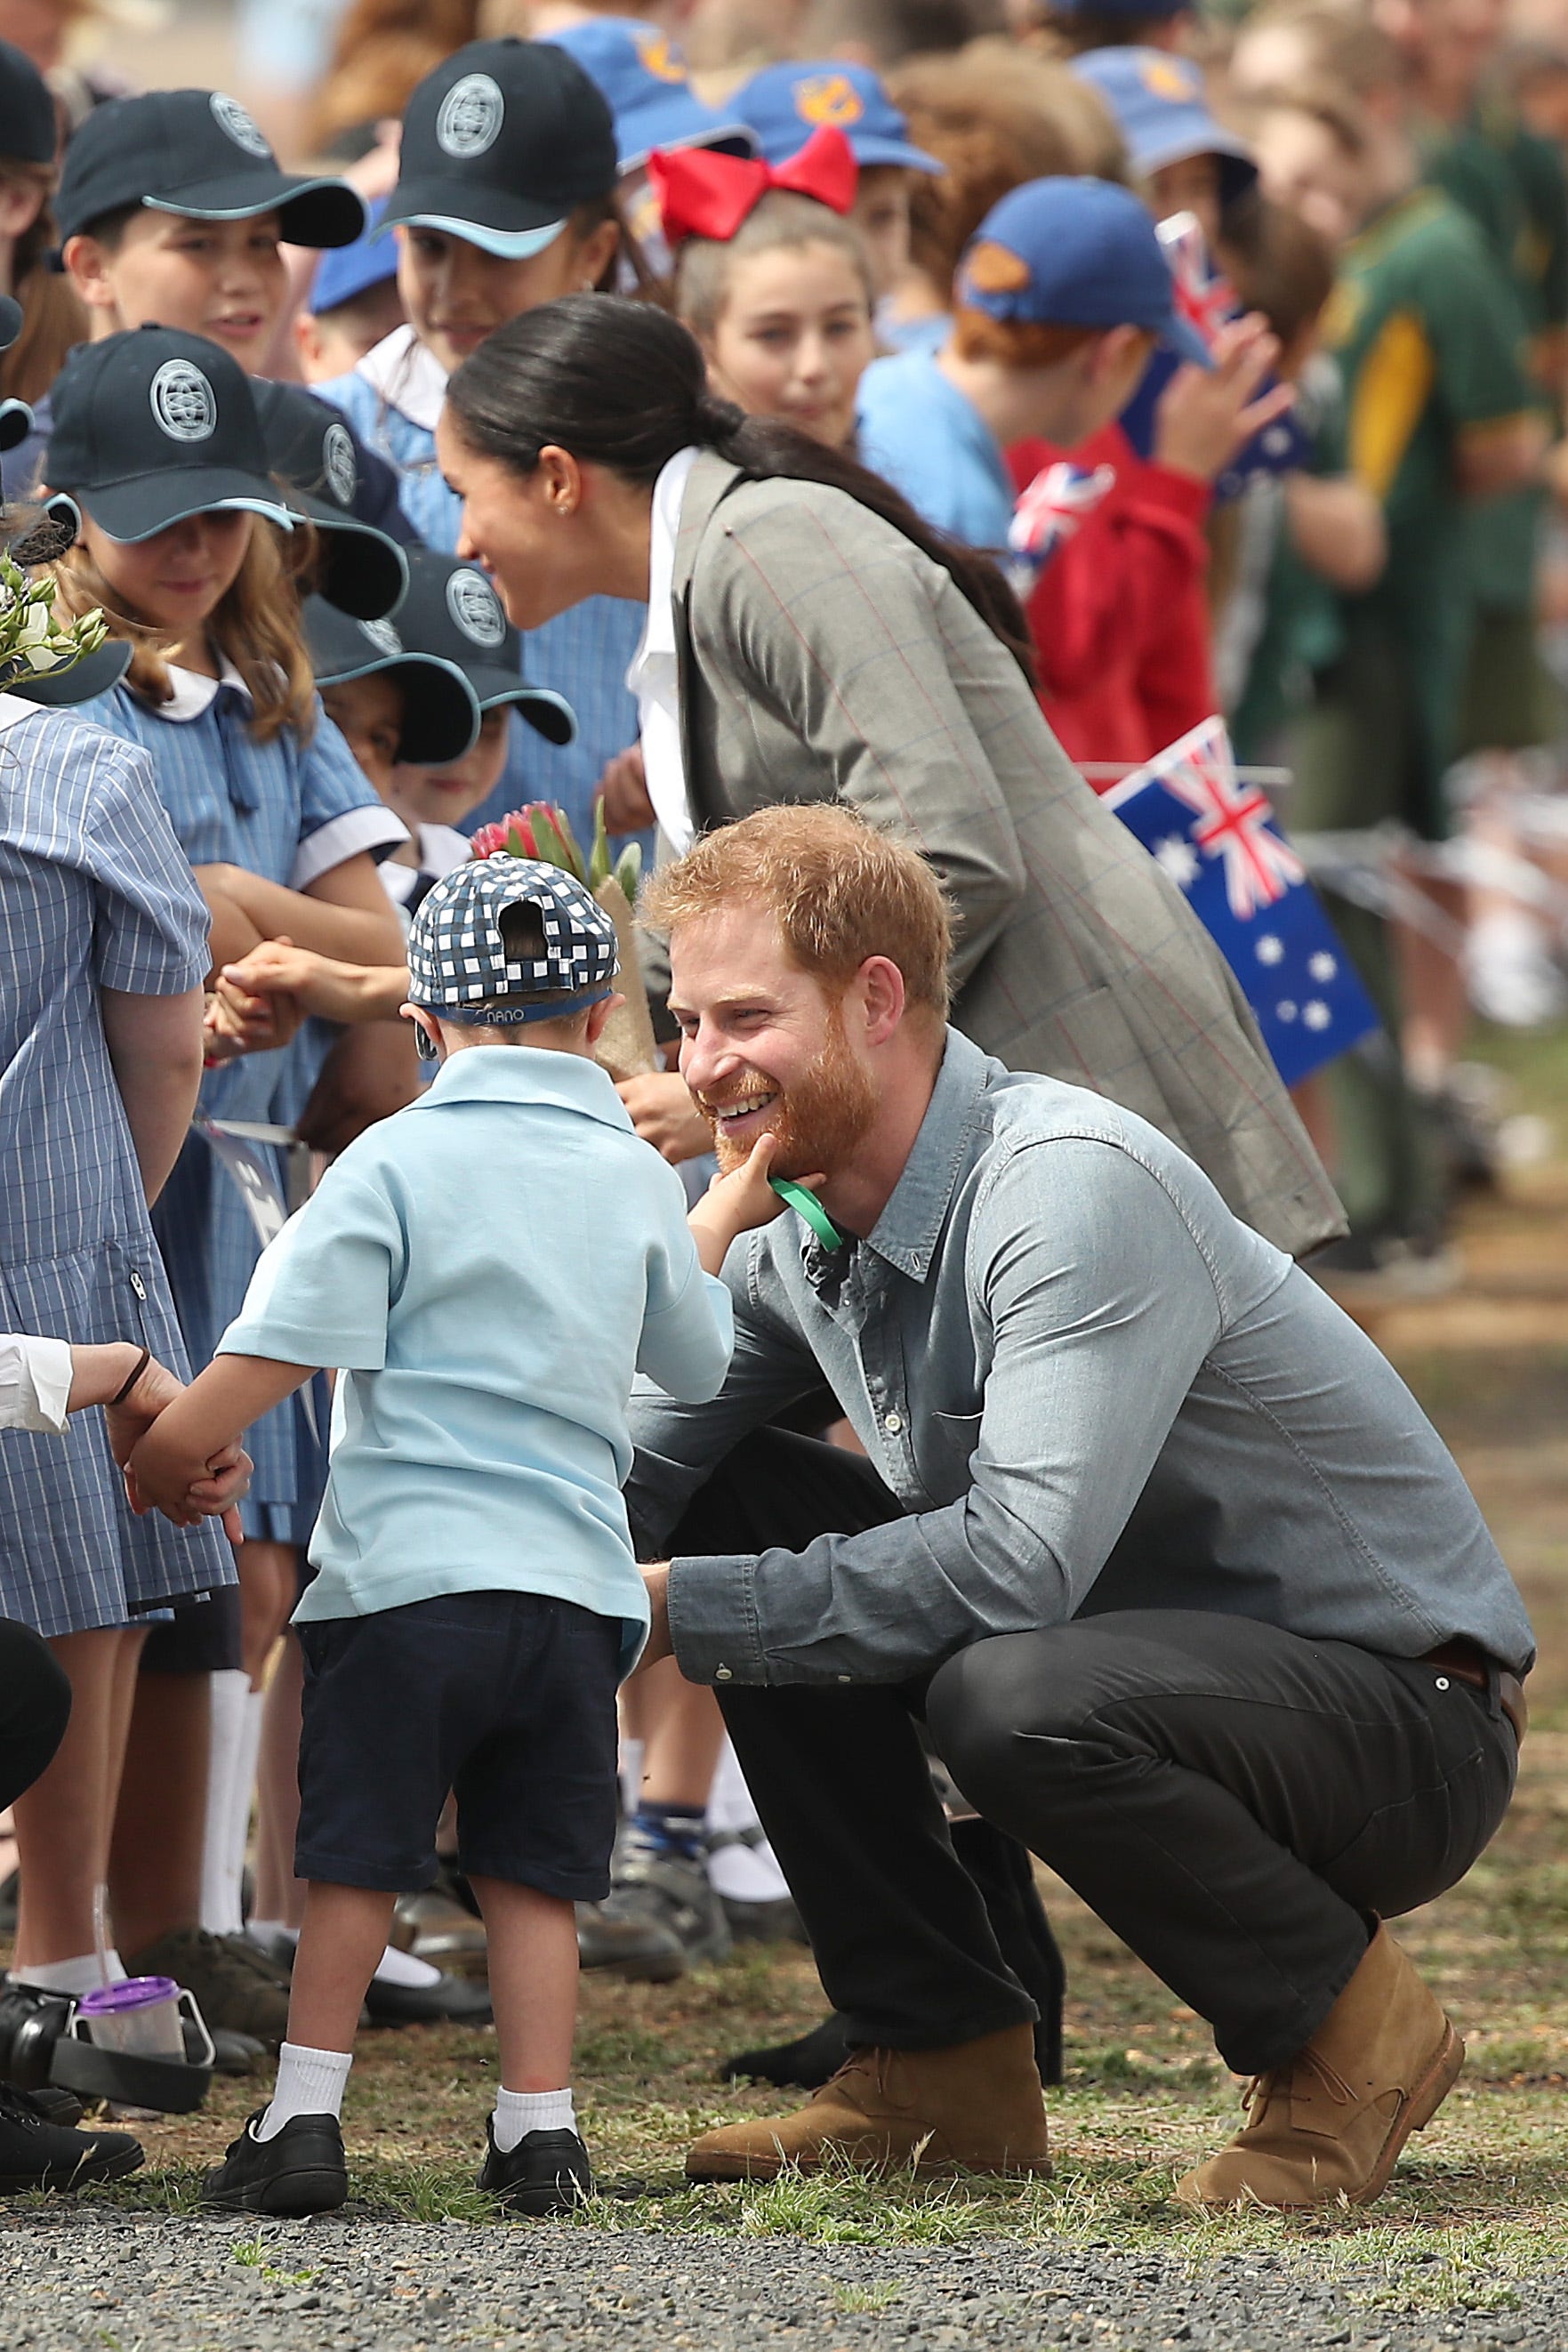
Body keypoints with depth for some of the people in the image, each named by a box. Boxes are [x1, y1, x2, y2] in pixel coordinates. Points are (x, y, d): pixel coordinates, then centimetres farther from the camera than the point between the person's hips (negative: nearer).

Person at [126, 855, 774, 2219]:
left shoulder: (399, 1162, -4)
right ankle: (540, 2130, 6)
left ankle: (304, 2119, 3)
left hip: (406, 1578, -3)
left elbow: (280, 1348, -12)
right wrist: (725, 1218, 45)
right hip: (575, 1581, 3)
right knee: (534, 1871, 9)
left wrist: (165, 1454, 1)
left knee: (355, 1861, 4)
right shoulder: (640, 1180, 10)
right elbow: (697, 1358, 28)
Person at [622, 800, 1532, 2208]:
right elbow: (630, 1487, -2)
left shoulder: (1071, 1190, -25)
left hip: (1405, 1718, -8)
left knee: (1017, 1697, -37)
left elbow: (1020, 1561, -35)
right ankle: (944, 2065, 3)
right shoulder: (796, 1229, 2)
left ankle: (1347, 2026, -9)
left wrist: (683, 1610, -31)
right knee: (734, 1510, -2)